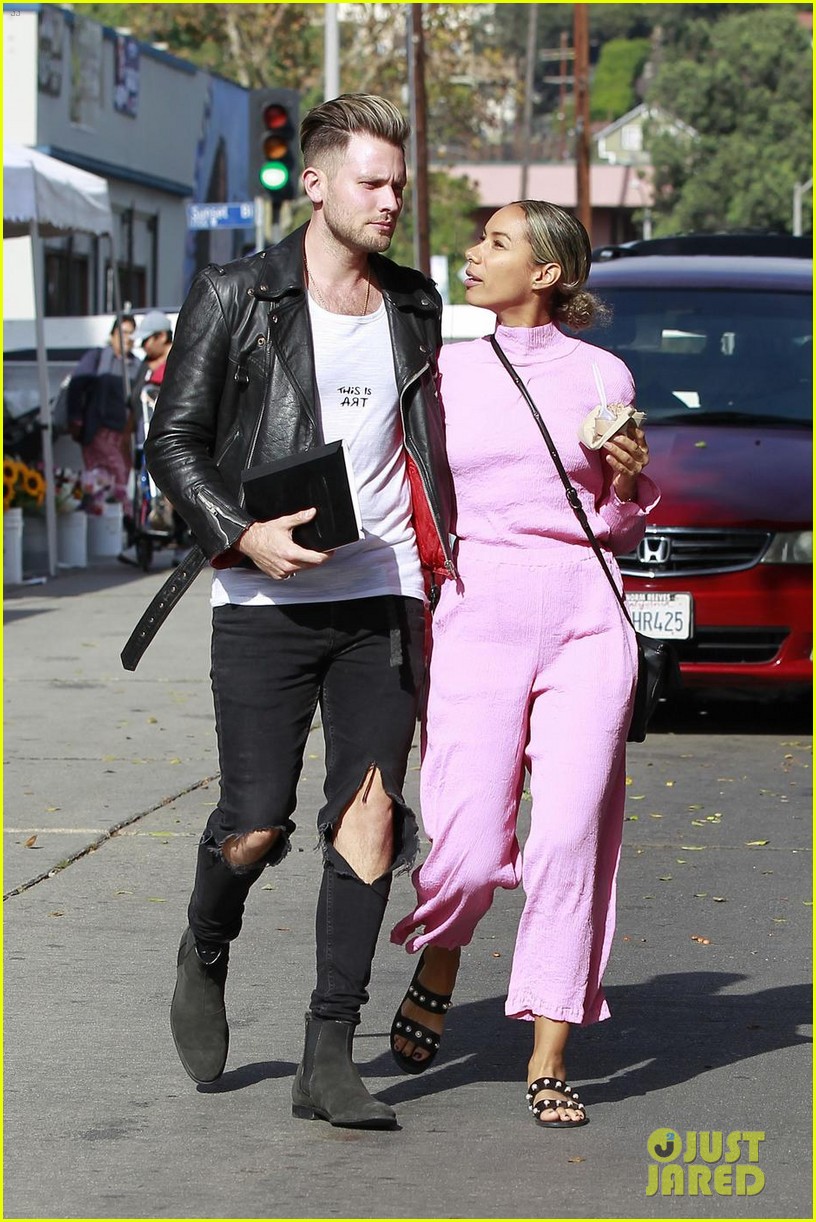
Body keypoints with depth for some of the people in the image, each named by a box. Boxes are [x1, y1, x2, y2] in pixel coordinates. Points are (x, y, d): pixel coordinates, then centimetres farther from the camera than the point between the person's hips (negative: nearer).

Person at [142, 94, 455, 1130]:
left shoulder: (415, 305, 13)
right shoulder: (237, 297, -1)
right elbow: (173, 441, -1)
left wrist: (439, 555, 18)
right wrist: (244, 534, -15)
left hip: (382, 597, 4)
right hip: (264, 603, -3)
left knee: (370, 818, -5)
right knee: (254, 826, -5)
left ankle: (329, 1058, -1)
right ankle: (204, 956, 29)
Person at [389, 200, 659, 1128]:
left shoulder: (600, 375, 8)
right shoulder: (440, 368, 9)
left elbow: (620, 531, 15)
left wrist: (629, 475, -4)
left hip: (583, 617, 0)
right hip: (474, 615, 0)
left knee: (571, 834, -8)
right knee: (469, 846, -8)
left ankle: (550, 1060, 0)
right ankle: (436, 965, 26)